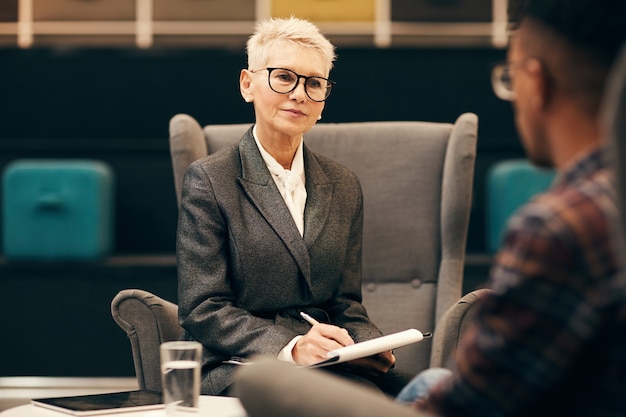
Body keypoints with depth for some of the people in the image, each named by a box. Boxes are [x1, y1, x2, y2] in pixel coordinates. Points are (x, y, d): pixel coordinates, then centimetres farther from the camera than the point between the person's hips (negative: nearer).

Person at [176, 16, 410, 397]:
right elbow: (202, 310, -6)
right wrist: (289, 347, -22)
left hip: (330, 365, 6)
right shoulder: (209, 180, 0)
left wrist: (372, 346, -8)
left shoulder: (344, 187, 16)